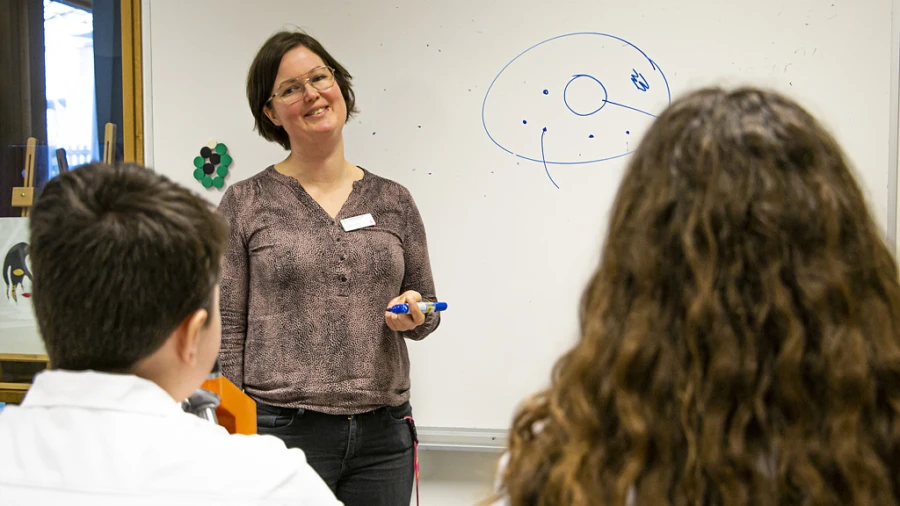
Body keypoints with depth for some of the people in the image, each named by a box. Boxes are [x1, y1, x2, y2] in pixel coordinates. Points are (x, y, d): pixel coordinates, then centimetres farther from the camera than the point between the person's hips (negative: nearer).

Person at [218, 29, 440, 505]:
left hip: (383, 433, 3)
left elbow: (425, 316, 14)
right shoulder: (245, 204, -1)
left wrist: (413, 313, -8)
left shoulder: (393, 200, 7)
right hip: (283, 429, -3)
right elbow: (227, 332, -2)